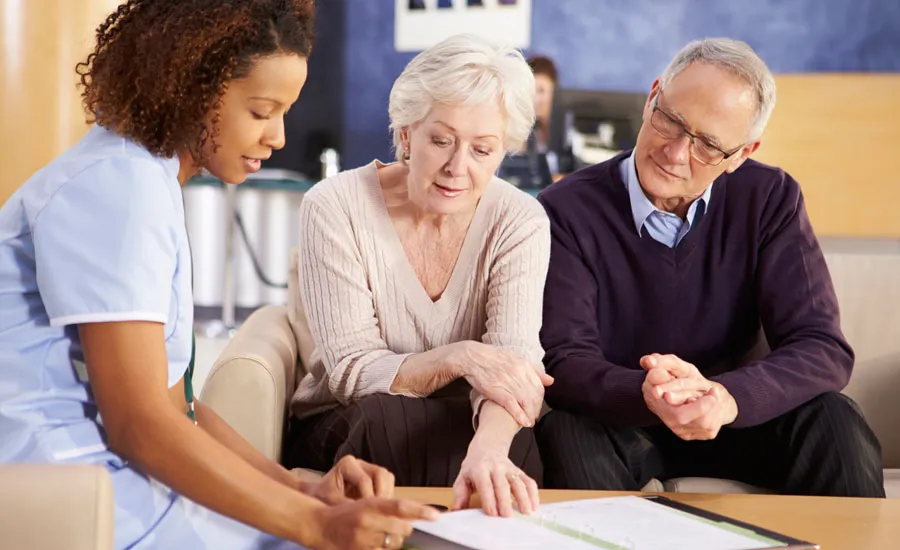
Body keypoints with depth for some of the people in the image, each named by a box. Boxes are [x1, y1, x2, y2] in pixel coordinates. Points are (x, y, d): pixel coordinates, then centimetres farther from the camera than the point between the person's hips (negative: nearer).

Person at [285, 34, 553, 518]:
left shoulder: (520, 222, -9)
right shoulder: (335, 207, -13)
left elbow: (515, 362, -22)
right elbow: (350, 372, -16)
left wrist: (488, 447, -46)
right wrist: (458, 358, -35)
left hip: (457, 426, 0)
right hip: (340, 427, 0)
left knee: (513, 453, -34)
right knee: (386, 417, -35)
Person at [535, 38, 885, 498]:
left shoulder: (770, 200, -8)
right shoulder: (568, 211, -15)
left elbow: (823, 350, -16)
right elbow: (566, 363, -21)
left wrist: (727, 397, -37)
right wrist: (648, 396, -44)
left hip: (736, 419, 2)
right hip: (615, 423, -2)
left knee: (833, 422, -25)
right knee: (570, 438, -34)